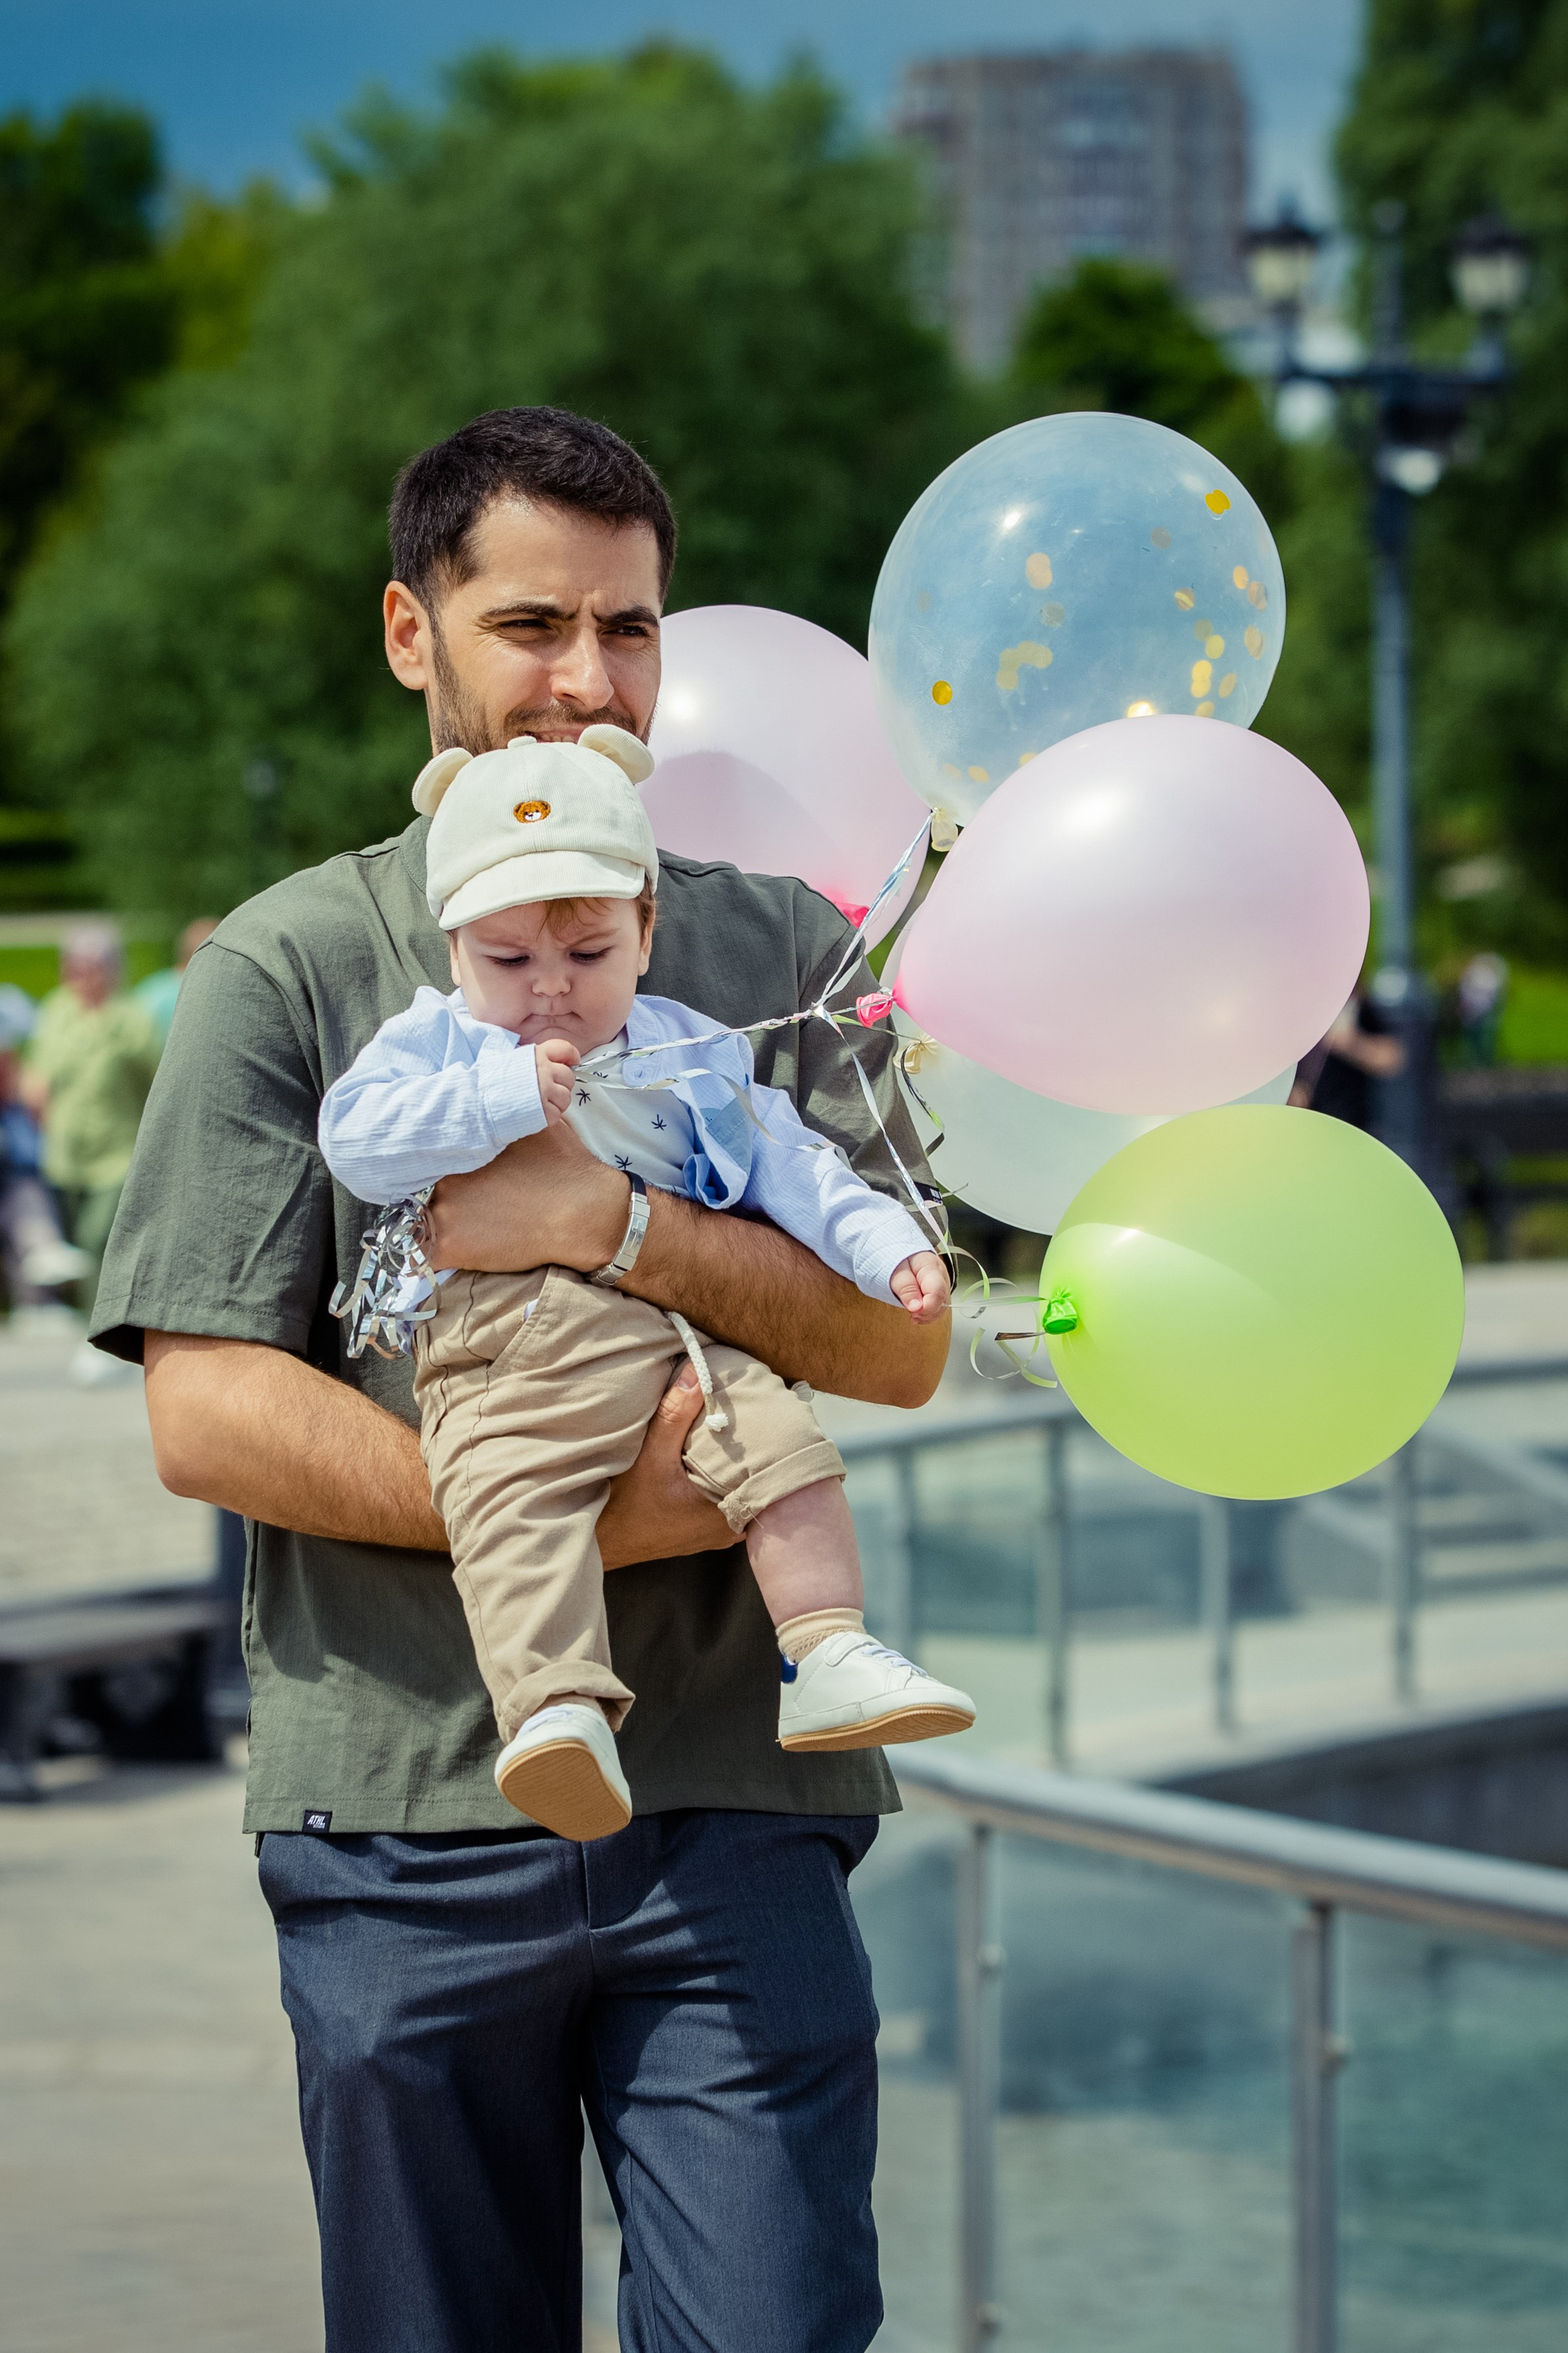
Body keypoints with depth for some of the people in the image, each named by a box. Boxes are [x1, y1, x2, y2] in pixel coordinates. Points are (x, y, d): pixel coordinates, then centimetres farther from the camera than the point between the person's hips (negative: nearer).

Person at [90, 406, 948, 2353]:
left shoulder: (782, 951, 12)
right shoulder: (288, 971, 4)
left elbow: (901, 1345, 1)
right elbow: (207, 1413, -4)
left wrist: (614, 1222, -14)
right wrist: (569, 1521, -13)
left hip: (732, 1806, 1)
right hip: (405, 1814, -1)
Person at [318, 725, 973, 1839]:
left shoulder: (690, 1055, 23)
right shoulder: (433, 1044, 17)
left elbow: (788, 1164, 21)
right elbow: (356, 1138, 1)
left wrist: (887, 1244, 7)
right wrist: (504, 1101, -7)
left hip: (678, 1333, 3)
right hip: (500, 1359, -3)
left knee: (782, 1442, -19)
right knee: (510, 1506, -29)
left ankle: (829, 1658, -17)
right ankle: (555, 1708, -42)